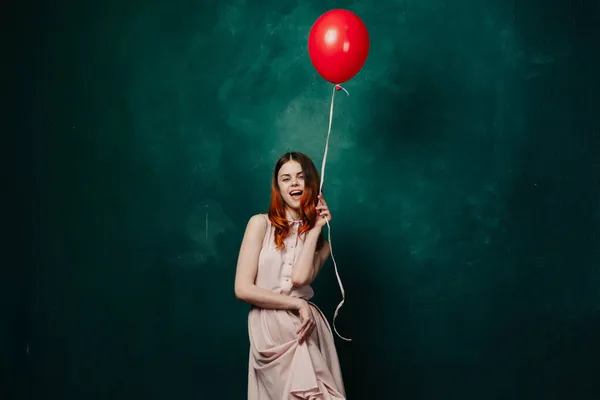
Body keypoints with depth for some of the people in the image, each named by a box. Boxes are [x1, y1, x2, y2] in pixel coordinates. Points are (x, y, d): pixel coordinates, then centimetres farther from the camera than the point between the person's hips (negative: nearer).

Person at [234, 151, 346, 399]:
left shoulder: (320, 238, 13)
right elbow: (243, 289, -7)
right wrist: (297, 304, -8)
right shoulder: (261, 223, 2)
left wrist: (316, 228, -3)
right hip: (269, 328, -3)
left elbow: (299, 278, -10)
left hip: (306, 327, 4)